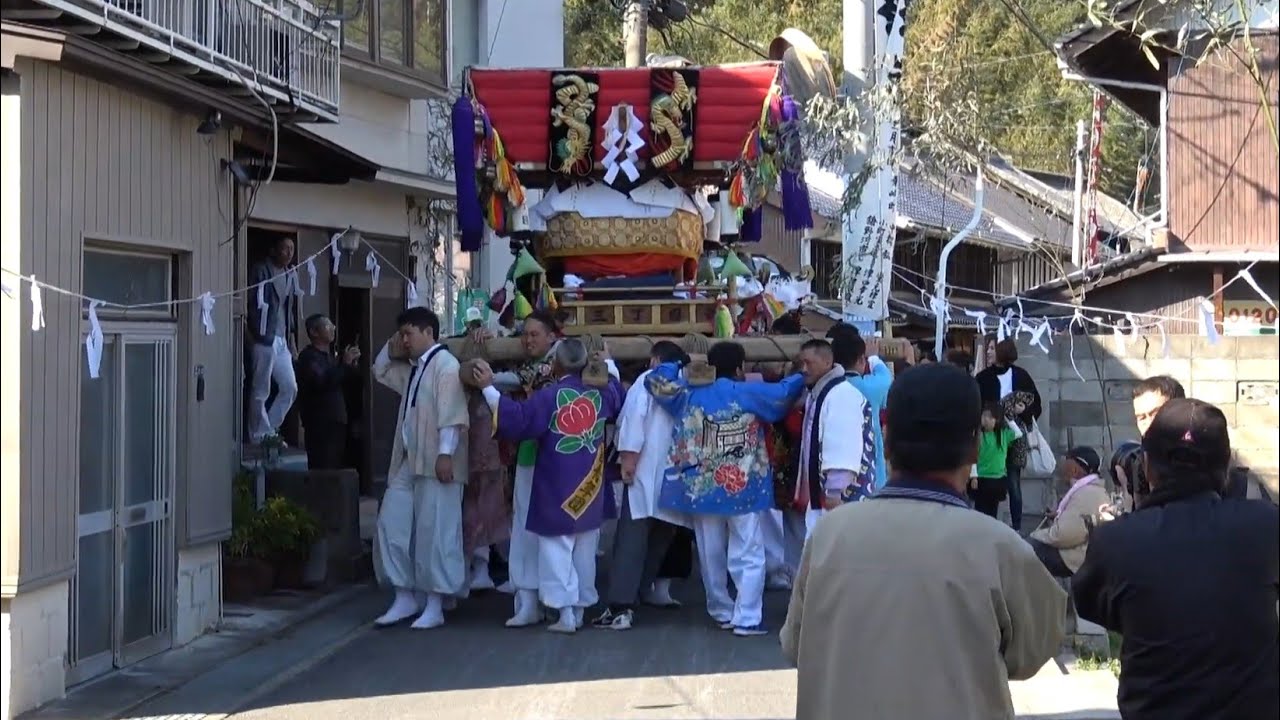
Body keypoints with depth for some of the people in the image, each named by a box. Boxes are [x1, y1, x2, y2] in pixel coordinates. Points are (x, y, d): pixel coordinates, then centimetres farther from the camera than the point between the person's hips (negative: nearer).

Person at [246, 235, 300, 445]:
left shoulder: (291, 275, 15)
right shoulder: (261, 271, -6)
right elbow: (252, 304, -11)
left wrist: (292, 340, 16)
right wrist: (256, 335, -16)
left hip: (282, 341, 7)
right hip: (264, 339, -7)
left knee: (290, 388, 6)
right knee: (260, 392, -2)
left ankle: (270, 430, 17)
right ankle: (260, 435, 4)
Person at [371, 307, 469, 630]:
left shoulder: (445, 365, -11)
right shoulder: (411, 368, 18)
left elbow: (451, 414, -19)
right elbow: (380, 372, 36)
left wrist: (445, 454, -25)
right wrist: (391, 349, 18)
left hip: (436, 463, -10)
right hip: (408, 462, 10)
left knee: (436, 533, -5)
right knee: (392, 524, 7)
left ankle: (434, 606, 1)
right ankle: (405, 598, 15)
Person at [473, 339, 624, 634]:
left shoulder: (549, 396, -16)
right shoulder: (601, 392, 0)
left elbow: (518, 420, -20)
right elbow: (619, 395, 22)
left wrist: (489, 389, -17)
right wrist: (607, 366, 37)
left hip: (557, 490, -5)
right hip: (591, 488, 5)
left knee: (557, 549, 0)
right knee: (585, 551, 15)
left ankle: (565, 614, -6)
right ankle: (580, 609, 21)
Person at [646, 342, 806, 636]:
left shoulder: (689, 395, 2)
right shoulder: (750, 394, -8)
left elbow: (655, 380, 11)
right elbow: (785, 392, -3)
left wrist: (681, 366, 24)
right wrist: (803, 376, 17)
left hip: (701, 489, 4)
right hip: (741, 489, -3)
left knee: (711, 555, 15)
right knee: (748, 555, 2)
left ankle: (721, 612, 23)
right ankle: (746, 618, -4)